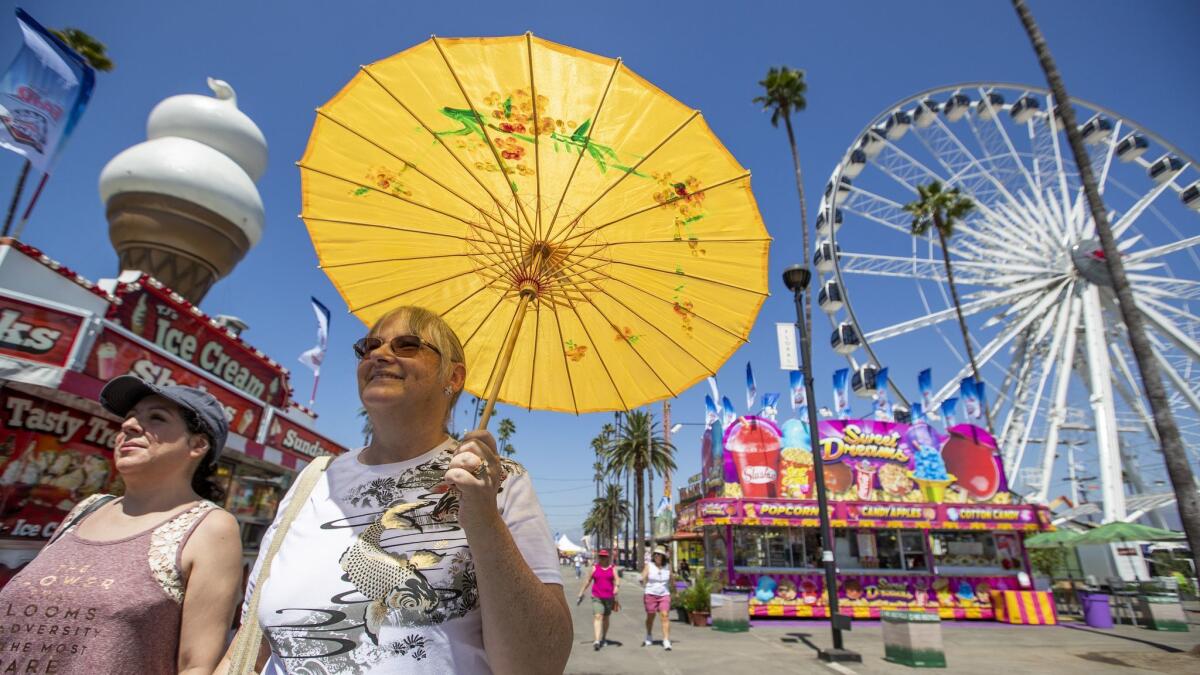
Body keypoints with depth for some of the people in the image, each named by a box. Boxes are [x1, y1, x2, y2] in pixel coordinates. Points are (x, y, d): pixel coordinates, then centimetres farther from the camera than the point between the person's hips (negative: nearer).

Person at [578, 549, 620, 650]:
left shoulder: (612, 568, 5)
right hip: (597, 597, -1)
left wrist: (617, 586, -28)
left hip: (609, 597, 1)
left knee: (606, 618, 14)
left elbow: (617, 579, -8)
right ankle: (597, 641, -20)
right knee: (597, 617, -14)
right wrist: (581, 593, 11)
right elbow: (587, 581, 10)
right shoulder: (594, 568, 5)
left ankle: (604, 638, 32)